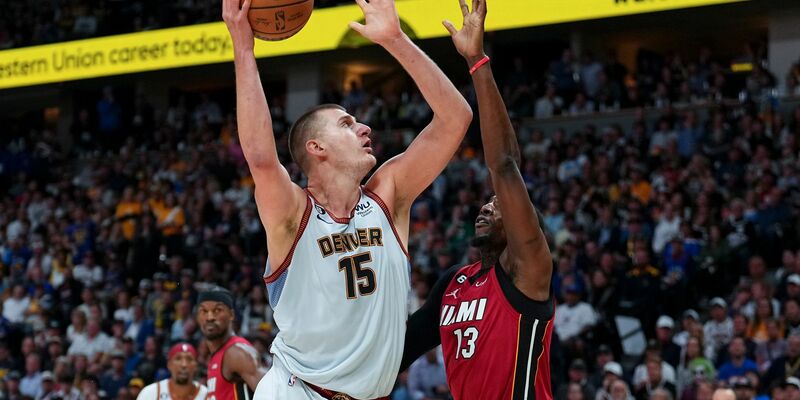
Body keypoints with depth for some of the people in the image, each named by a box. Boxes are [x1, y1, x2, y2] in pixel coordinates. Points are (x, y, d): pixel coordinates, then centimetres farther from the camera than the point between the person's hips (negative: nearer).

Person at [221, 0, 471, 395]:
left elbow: (455, 118, -5)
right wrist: (242, 48, -32)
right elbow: (261, 158, -32)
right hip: (295, 392, -4)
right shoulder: (292, 214, -11)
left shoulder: (387, 197, 1)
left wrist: (394, 39, -11)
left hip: (371, 393, 4)